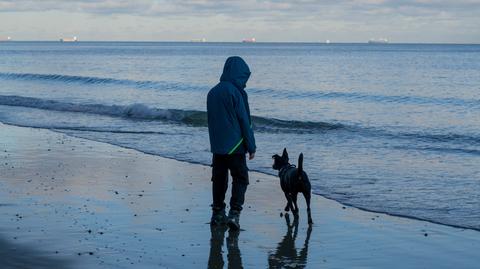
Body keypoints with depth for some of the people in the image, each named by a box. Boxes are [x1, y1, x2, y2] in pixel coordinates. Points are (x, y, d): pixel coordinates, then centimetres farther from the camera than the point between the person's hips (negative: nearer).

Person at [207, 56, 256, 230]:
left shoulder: (213, 92, 8)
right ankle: (234, 213, -13)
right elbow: (244, 121, -12)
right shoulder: (236, 92, -14)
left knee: (219, 179, 14)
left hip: (217, 146, 6)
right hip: (235, 146, -6)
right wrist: (251, 146, -7)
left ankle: (217, 213, 18)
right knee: (240, 178, 0)